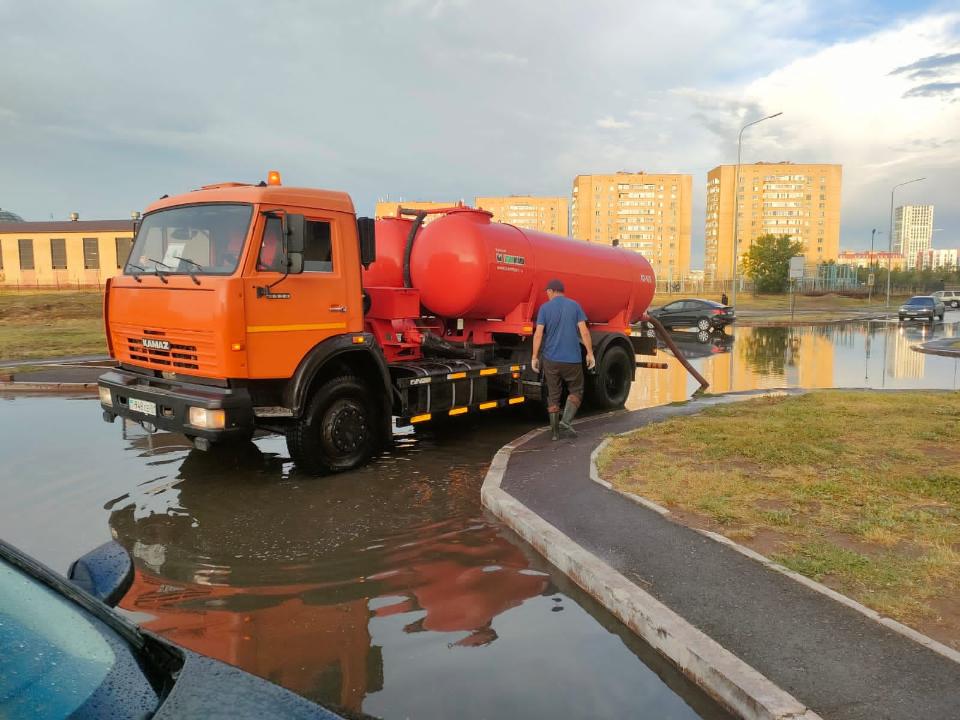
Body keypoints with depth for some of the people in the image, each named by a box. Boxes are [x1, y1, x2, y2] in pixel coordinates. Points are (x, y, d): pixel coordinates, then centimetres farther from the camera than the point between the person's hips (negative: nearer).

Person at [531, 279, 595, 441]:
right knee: (576, 391, 14)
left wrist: (534, 357, -1)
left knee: (553, 395, 10)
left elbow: (538, 334, -6)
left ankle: (555, 431, 12)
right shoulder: (574, 306, 1)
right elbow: (584, 331, -4)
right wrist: (590, 353, 2)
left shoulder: (545, 308, -1)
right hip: (572, 359, 0)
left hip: (551, 359, 1)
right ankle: (566, 420, -5)